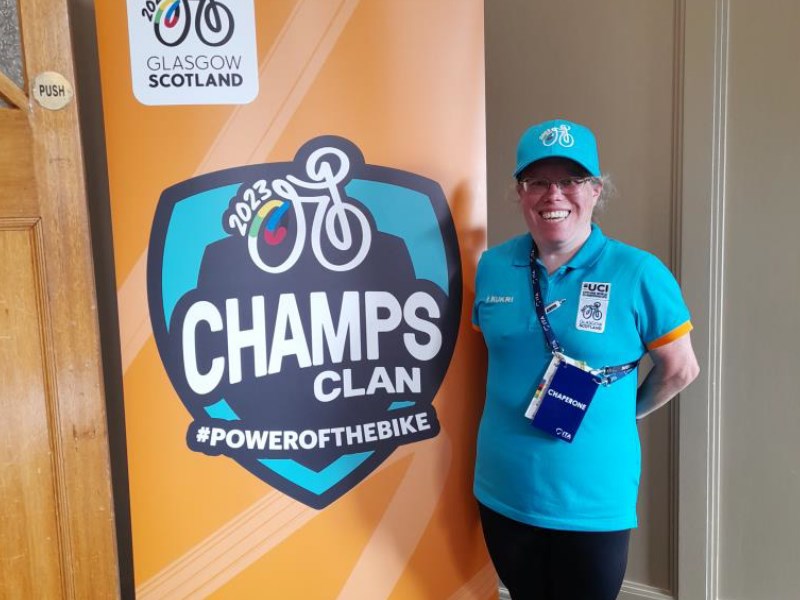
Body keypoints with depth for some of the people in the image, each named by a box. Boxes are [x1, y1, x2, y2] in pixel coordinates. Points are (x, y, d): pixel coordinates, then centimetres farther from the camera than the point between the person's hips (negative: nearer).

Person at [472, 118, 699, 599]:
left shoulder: (638, 273, -13)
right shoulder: (493, 267, -3)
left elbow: (680, 369, -2)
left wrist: (625, 413, 7)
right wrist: (518, 406, 9)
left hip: (593, 504, -3)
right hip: (502, 494, 3)